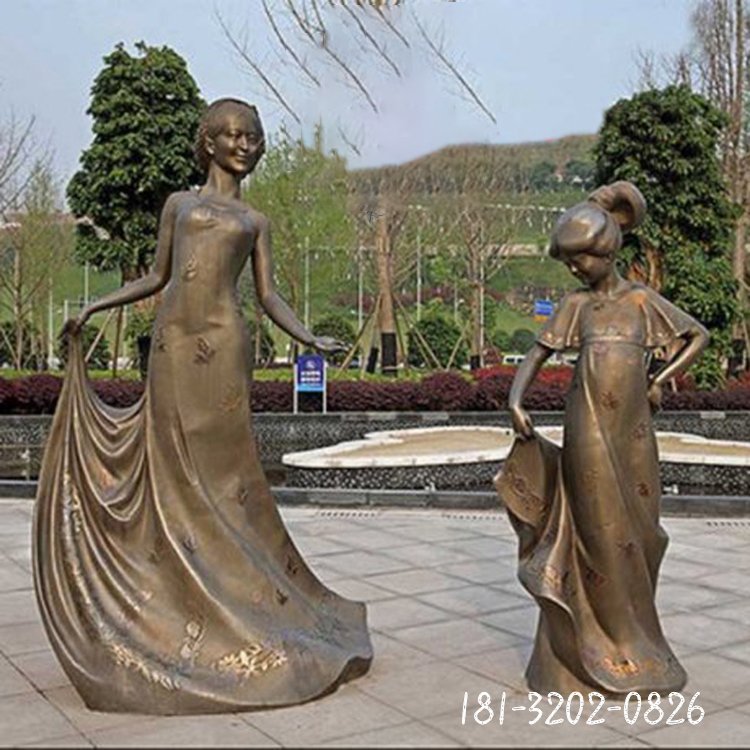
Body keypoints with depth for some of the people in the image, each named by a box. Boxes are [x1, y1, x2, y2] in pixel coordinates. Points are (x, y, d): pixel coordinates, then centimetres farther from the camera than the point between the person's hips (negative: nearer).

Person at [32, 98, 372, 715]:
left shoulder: (254, 222, 15)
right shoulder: (179, 203, 17)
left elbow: (270, 298, 9)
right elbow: (159, 277, 20)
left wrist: (311, 338, -7)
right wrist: (96, 305, 11)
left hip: (223, 345, -1)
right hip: (172, 345, 2)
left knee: (223, 474, -3)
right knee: (172, 475, 2)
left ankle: (241, 606, 7)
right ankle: (182, 610, 12)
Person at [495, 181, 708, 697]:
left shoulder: (643, 301, 5)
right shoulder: (576, 305, 6)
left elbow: (699, 335, 14)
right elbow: (537, 356, 4)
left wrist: (661, 380, 3)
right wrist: (516, 401, -12)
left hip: (633, 433, 1)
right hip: (588, 435, -1)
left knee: (636, 532, 8)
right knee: (598, 533, 1)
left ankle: (634, 640, 26)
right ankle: (595, 650, 14)